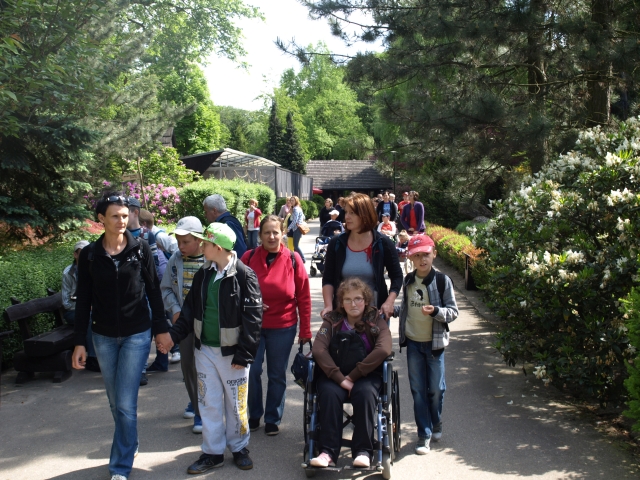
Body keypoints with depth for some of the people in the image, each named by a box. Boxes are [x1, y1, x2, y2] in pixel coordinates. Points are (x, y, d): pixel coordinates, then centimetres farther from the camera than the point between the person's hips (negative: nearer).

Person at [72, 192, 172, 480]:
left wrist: (161, 328, 0)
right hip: (103, 336, 3)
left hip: (137, 334, -2)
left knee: (126, 403, -3)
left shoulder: (141, 249, -6)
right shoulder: (89, 254, -2)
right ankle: (129, 444, 40)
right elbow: (83, 300, 1)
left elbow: (153, 291, 0)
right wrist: (80, 342, -1)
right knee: (116, 401, 15)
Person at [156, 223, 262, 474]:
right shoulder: (203, 274, 3)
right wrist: (174, 335, 3)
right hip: (205, 349, 5)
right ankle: (212, 452, 26)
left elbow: (252, 318, -16)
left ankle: (239, 447, 30)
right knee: (208, 402, 12)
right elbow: (191, 308, 11)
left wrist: (244, 354, -16)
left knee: (235, 403, 11)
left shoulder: (244, 275, -16)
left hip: (232, 352, -5)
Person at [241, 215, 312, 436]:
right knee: (251, 371, 2)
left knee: (277, 375, 9)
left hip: (283, 327, 0)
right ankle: (254, 415, 25)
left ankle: (273, 419, 27)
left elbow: (304, 296, -1)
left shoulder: (293, 259, -4)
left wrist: (305, 330, -2)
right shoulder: (248, 257, -2)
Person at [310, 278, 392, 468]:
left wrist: (353, 376, -19)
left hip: (366, 374, -1)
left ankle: (363, 451, -22)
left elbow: (383, 350, -17)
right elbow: (319, 350, -10)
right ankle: (328, 452, -26)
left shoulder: (376, 322, 1)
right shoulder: (332, 320, 5)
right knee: (329, 393, -30)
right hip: (334, 373, 1)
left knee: (365, 393, -32)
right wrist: (340, 378, -22)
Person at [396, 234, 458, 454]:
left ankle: (436, 424, 33)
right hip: (413, 343, 3)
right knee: (418, 389, 6)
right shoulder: (408, 281, 3)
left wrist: (435, 311, -25)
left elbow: (453, 312, -9)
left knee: (436, 388, 6)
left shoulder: (442, 280, -9)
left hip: (434, 343, -3)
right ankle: (424, 434, 16)